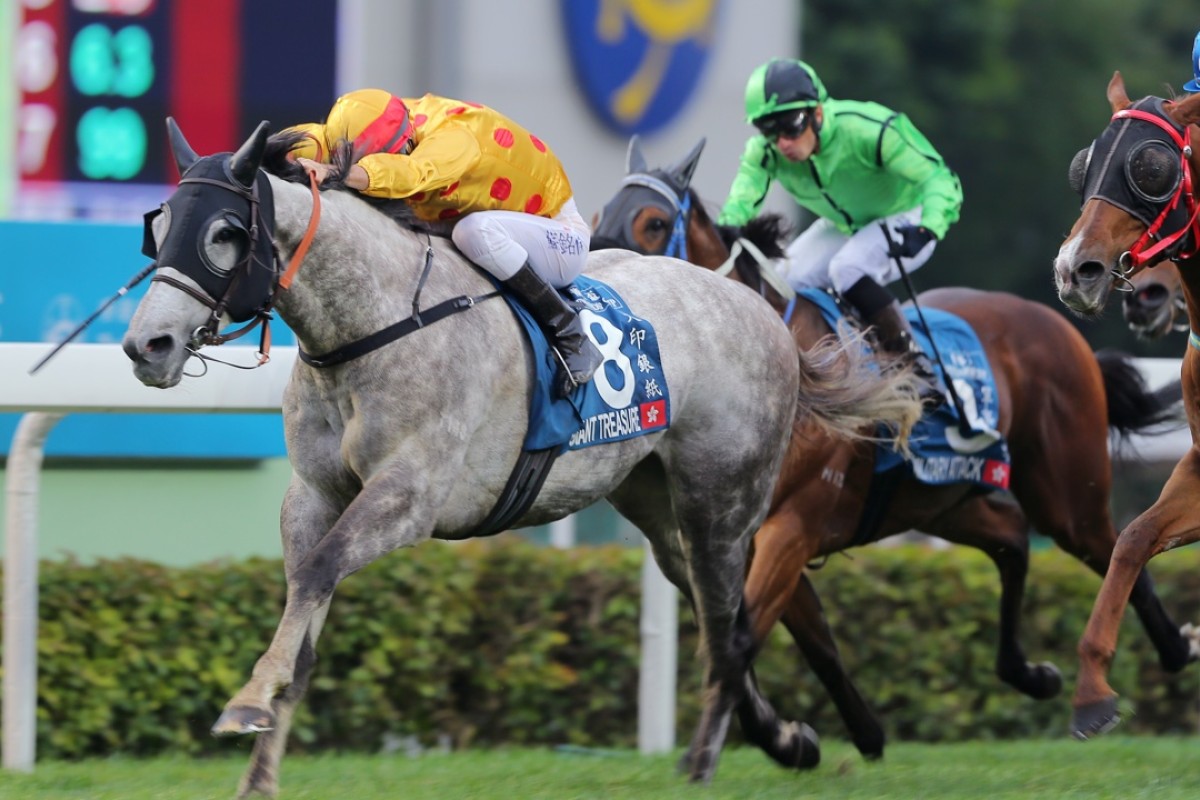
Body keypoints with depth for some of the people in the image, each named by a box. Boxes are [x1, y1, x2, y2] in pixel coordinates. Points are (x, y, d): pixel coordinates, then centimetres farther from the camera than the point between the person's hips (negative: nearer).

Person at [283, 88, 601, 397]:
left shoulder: (452, 137, -33)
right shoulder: (381, 123, -11)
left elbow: (410, 174, -54)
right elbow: (309, 140, -17)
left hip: (560, 236, -8)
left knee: (475, 229, -37)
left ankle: (570, 336, -24)